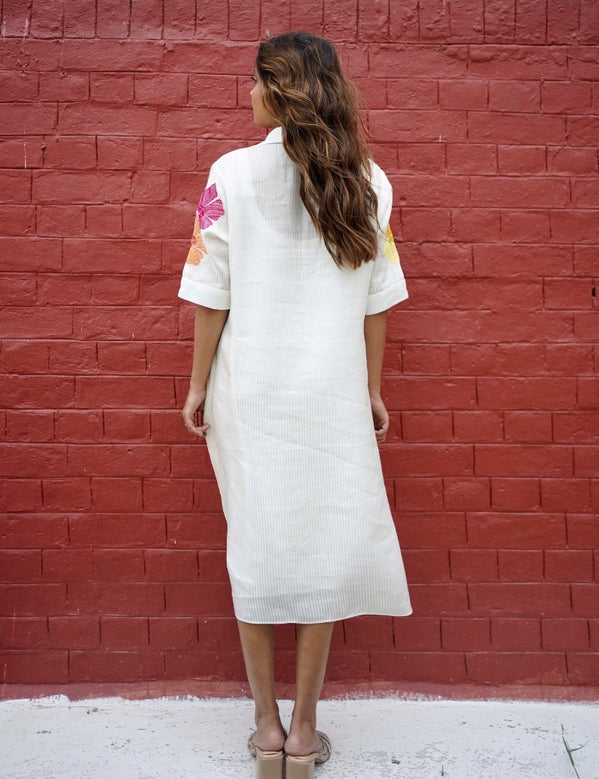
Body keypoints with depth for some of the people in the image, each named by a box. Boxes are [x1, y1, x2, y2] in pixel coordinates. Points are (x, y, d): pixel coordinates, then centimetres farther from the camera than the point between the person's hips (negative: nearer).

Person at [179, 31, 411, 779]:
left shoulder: (232, 174, -5)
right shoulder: (367, 181, 1)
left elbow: (210, 295, -5)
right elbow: (376, 300, 3)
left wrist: (198, 385, 5)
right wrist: (372, 389, 12)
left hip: (249, 390, -1)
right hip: (332, 394, 1)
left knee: (255, 546, 10)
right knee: (323, 548, 9)